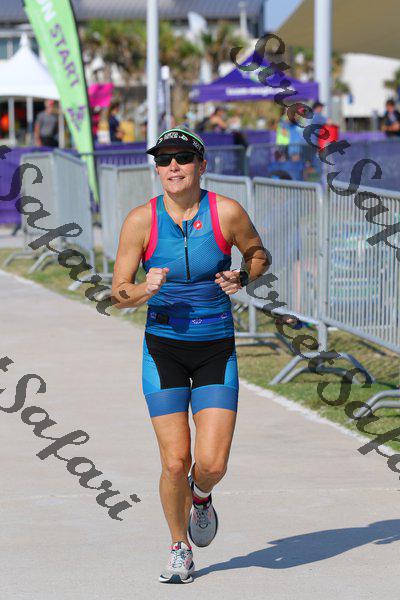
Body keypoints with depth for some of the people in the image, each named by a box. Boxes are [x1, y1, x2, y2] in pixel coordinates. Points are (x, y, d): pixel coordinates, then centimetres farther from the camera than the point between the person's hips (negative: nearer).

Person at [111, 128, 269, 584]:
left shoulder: (226, 213, -8)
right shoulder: (141, 221, -8)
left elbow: (258, 253, 11)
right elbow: (118, 294, -2)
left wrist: (242, 278, -10)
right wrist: (145, 290, -24)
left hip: (216, 348, 0)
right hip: (163, 347, 0)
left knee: (212, 464, -9)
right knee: (175, 463, -4)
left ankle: (201, 496, 30)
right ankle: (179, 548, 21)